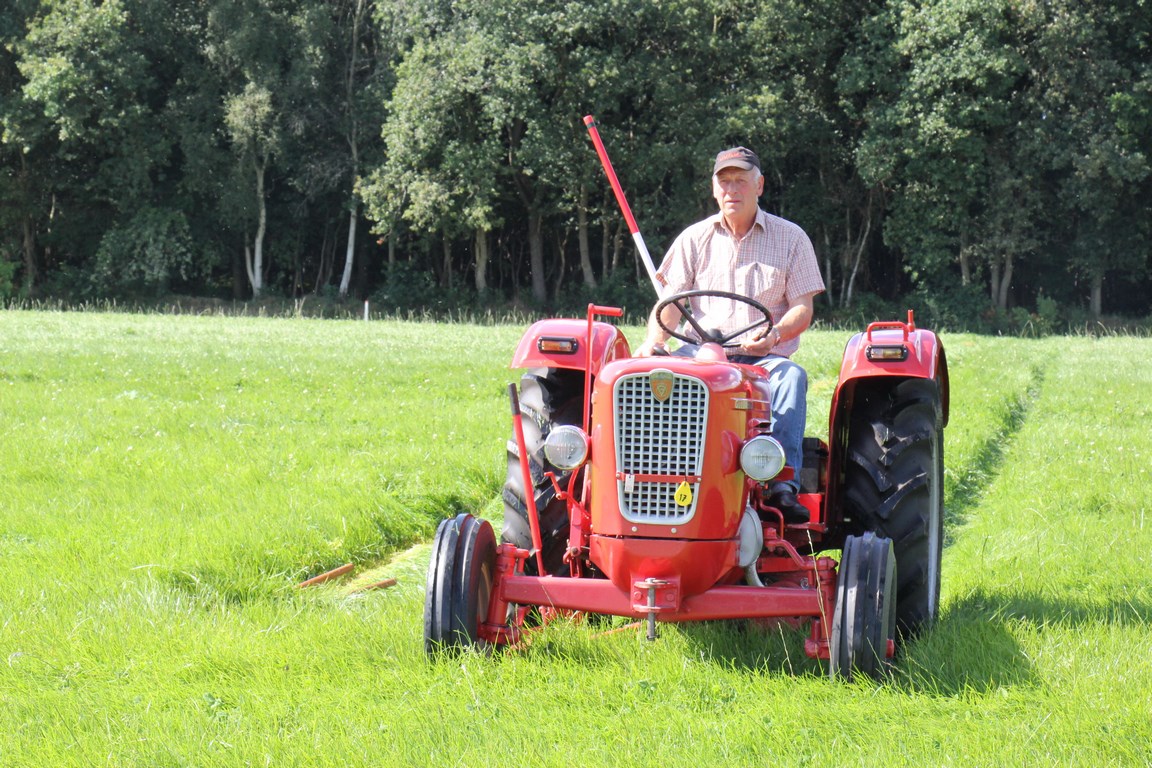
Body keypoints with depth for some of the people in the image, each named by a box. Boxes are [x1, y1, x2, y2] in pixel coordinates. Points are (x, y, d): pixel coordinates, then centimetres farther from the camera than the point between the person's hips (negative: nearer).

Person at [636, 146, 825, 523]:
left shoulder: (791, 238, 11)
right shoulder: (695, 238, 15)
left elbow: (803, 309, 3)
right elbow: (670, 301, 7)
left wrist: (774, 334, -20)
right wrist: (653, 340, -15)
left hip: (765, 357, -1)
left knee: (791, 377, -36)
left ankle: (783, 484, -45)